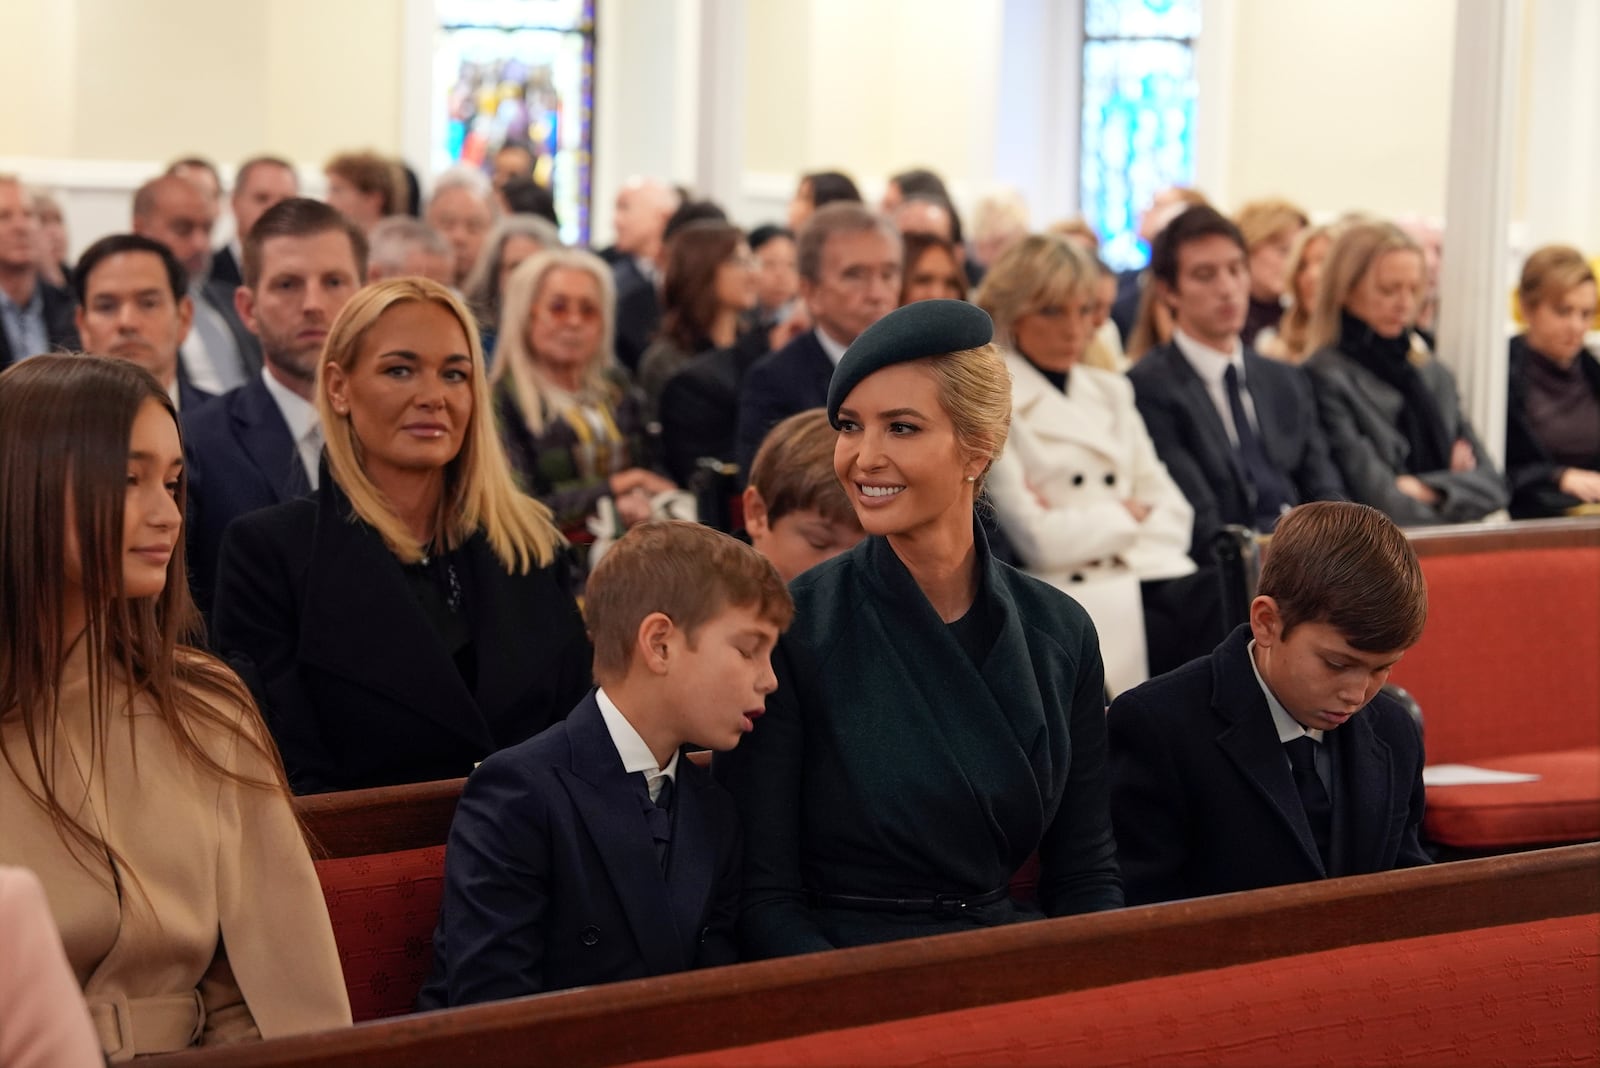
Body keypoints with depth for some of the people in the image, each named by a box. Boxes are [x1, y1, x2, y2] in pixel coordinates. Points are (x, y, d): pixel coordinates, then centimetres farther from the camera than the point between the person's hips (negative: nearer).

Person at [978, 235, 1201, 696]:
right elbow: (1037, 538, -8)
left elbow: (1171, 508, 15)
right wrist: (1127, 515, 5)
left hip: (1153, 577, 7)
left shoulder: (1110, 391, 23)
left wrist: (1084, 528, -4)